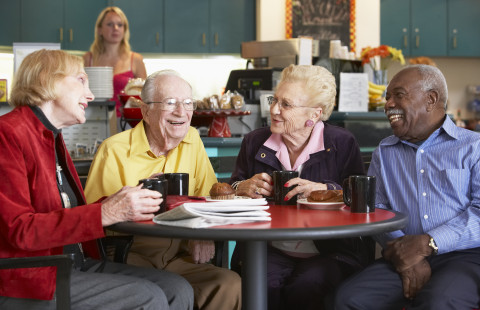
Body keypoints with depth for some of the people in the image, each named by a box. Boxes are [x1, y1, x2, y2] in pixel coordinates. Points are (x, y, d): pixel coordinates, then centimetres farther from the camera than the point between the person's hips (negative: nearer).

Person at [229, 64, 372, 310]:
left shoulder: (342, 144, 3)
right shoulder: (254, 142, 12)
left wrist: (325, 190, -22)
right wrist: (243, 188, -7)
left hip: (328, 253, -2)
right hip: (269, 251, 2)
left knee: (306, 286, -32)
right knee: (263, 285, -31)